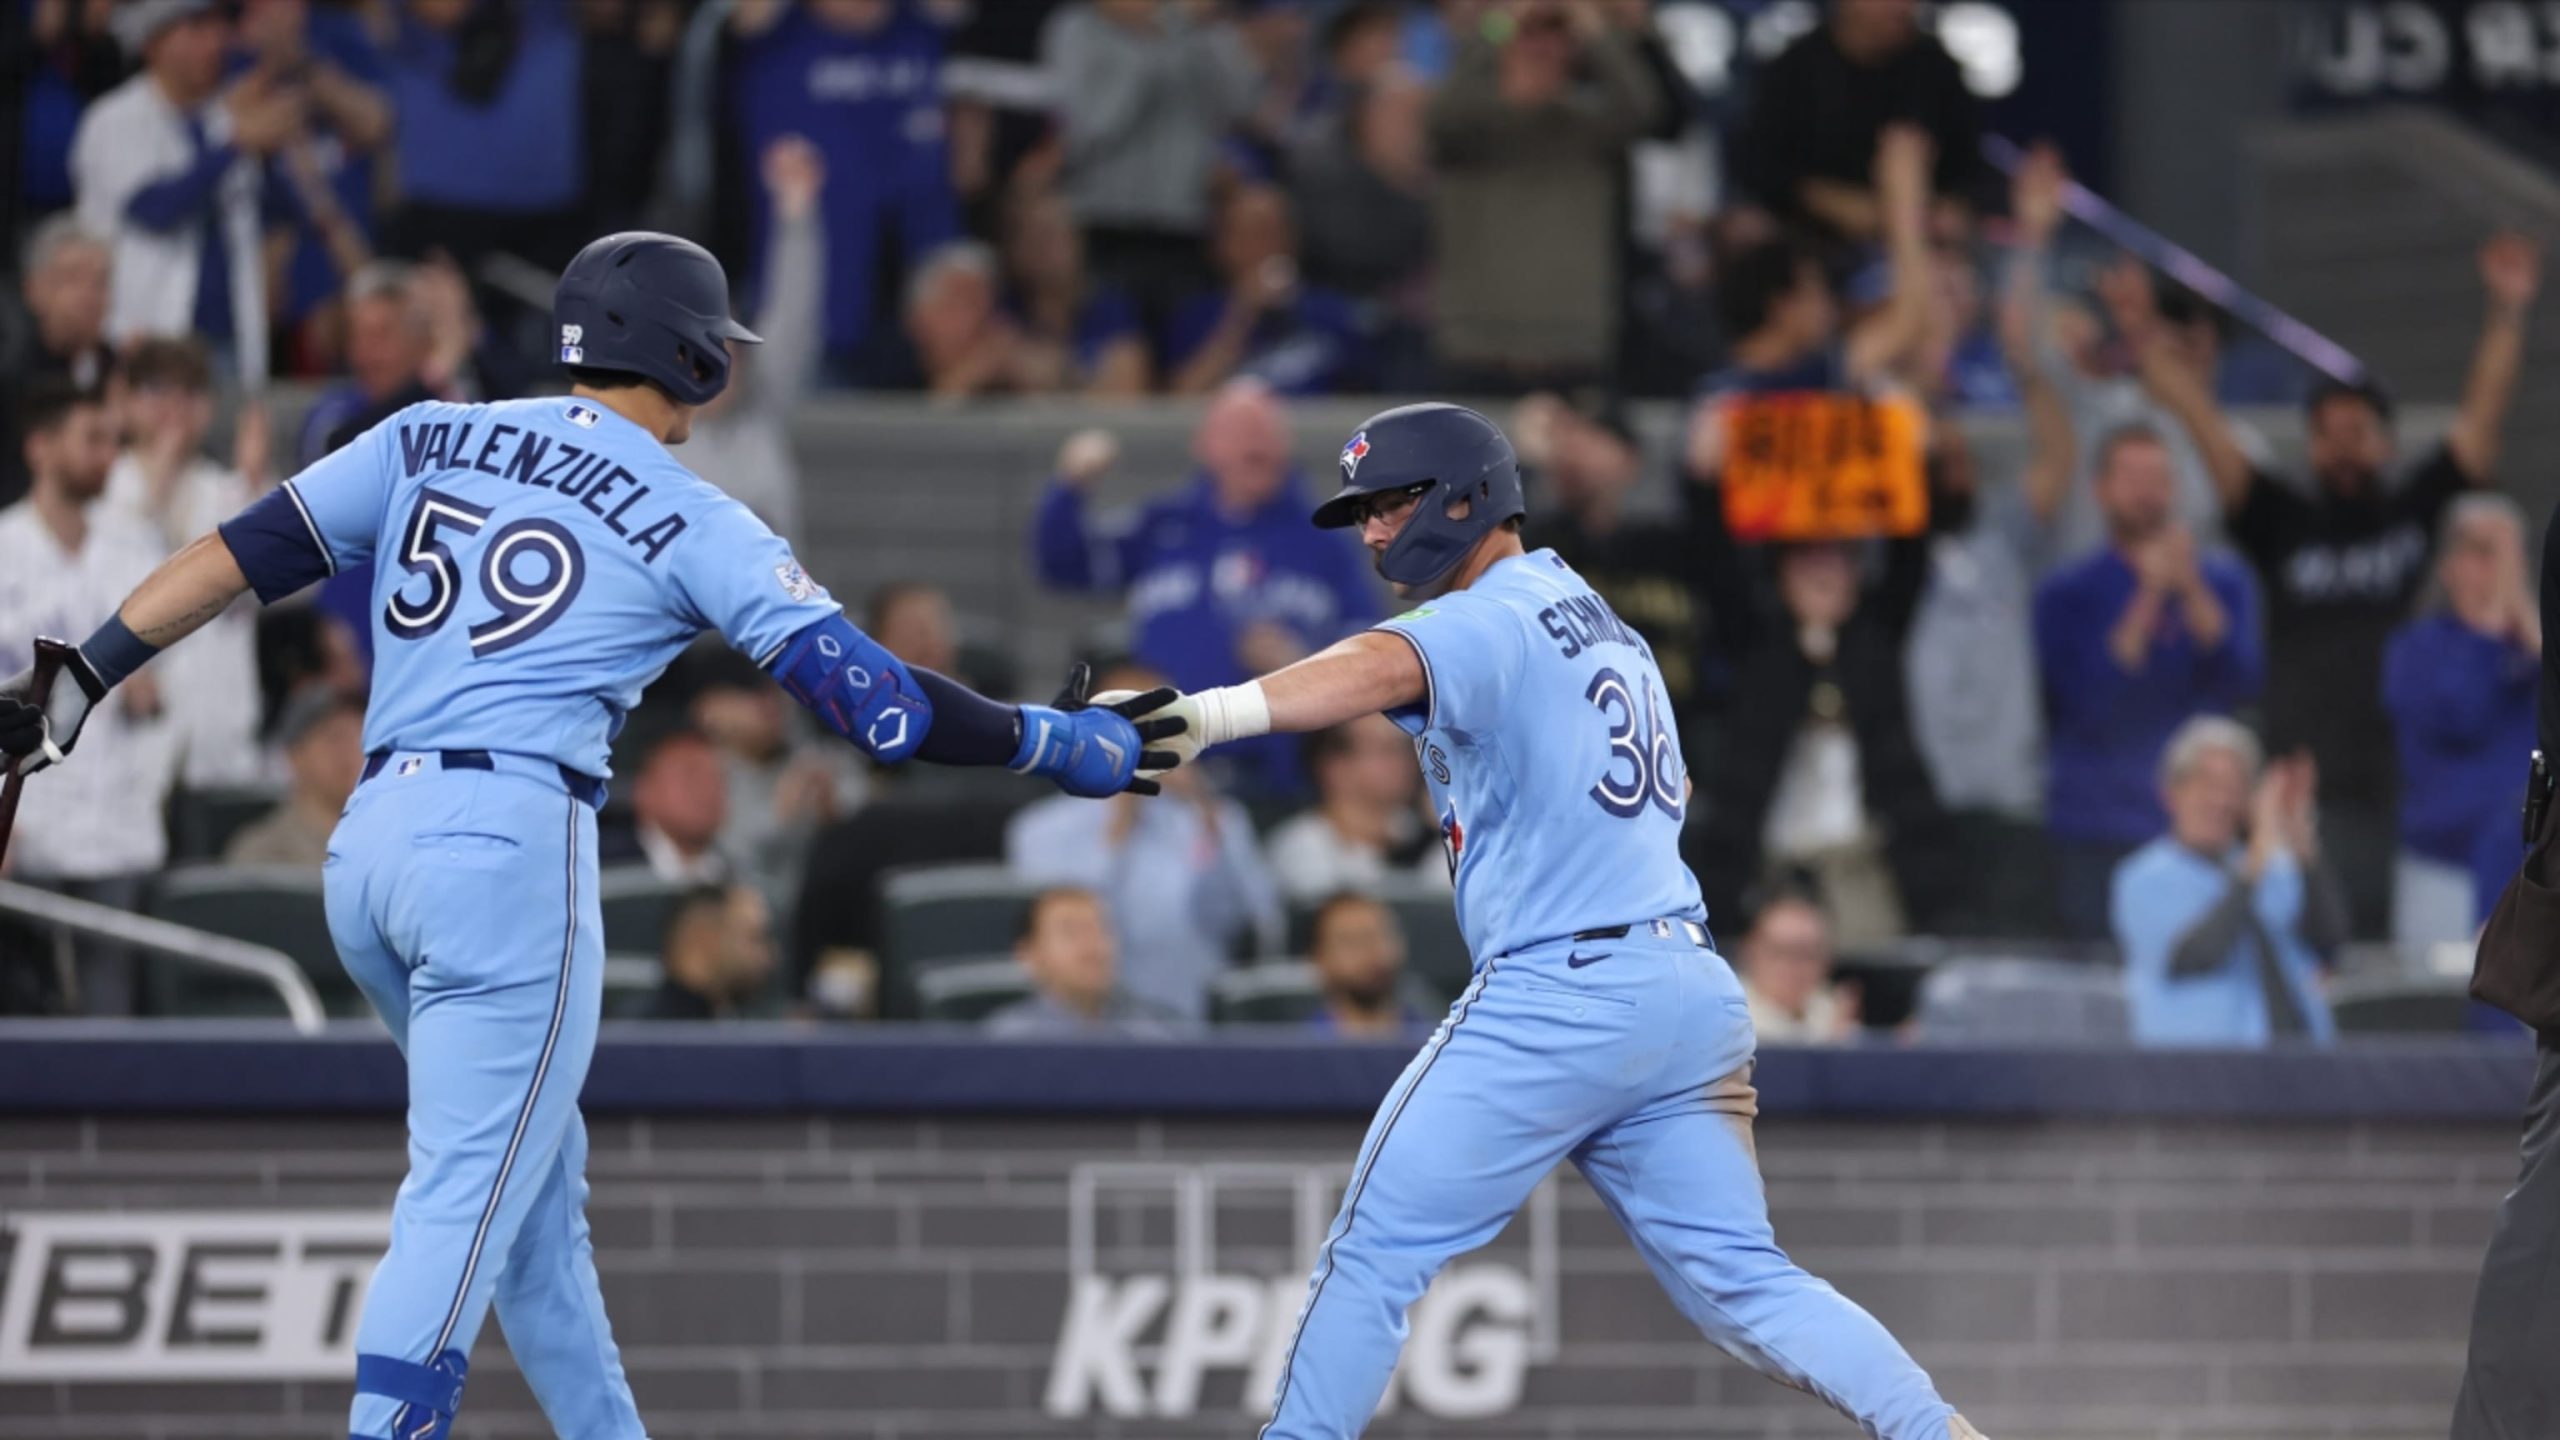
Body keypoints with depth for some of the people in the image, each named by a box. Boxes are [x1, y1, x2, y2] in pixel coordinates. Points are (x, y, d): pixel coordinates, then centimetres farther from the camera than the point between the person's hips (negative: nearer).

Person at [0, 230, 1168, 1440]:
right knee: (466, 1197, -10)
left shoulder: (428, 441, 14)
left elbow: (245, 552, 8)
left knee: (535, 1175, 19)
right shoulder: (693, 522, 1)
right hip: (510, 843, -7)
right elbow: (877, 702, -4)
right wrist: (1057, 744, 8)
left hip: (368, 844, 7)